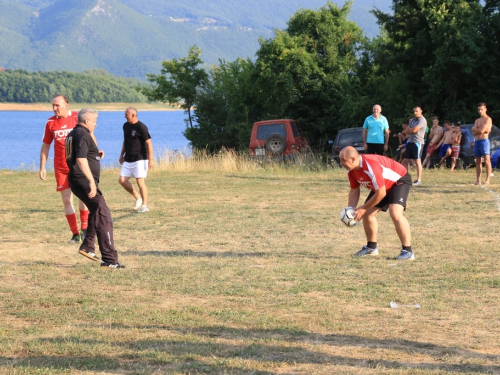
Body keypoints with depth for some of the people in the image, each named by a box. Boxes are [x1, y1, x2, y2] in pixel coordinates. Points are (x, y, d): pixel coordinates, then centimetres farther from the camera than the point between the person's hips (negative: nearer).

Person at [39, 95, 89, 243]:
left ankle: (84, 228, 4)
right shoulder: (50, 122, 4)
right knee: (66, 199, 0)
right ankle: (75, 234, 6)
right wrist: (42, 167, 8)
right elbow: (45, 146, 12)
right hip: (61, 167, 2)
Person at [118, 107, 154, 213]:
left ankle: (144, 205, 2)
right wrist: (122, 155, 23)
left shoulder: (141, 127, -14)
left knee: (140, 182, -7)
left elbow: (149, 143, -13)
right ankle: (138, 198, 18)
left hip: (139, 159, -8)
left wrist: (150, 159, -17)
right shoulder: (126, 126, 10)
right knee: (122, 180, 2)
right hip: (128, 159, 8)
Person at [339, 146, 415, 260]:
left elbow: (381, 193, -31)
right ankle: (371, 247, 25)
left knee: (395, 213, -28)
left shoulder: (371, 166, -37)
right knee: (367, 214, 7)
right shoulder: (351, 170, -10)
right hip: (383, 186, 9)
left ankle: (408, 251, -22)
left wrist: (363, 208, -23)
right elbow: (354, 191, 4)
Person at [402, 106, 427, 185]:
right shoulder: (413, 120, 19)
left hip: (418, 142, -8)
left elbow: (414, 130, -18)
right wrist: (411, 130, -6)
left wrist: (409, 129, 2)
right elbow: (406, 131, 13)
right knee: (405, 161, 6)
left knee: (417, 161, -6)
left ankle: (419, 180, -2)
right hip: (410, 142, 8)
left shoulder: (422, 120, -8)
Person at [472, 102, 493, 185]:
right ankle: (478, 180, 8)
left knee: (487, 160, -11)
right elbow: (473, 133, 10)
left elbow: (482, 130, -14)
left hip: (484, 140, -8)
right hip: (476, 141, 8)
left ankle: (487, 180, -16)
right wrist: (479, 130, -6)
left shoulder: (488, 119, -3)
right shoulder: (477, 120, 20)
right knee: (478, 161, 7)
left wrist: (475, 129, 3)